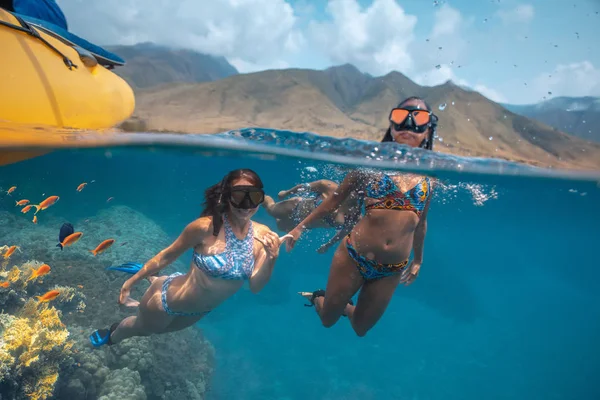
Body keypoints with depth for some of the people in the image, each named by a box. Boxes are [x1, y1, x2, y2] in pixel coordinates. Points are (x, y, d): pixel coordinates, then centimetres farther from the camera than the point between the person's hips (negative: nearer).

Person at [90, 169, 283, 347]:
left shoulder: (262, 235, -19)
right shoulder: (206, 227, -33)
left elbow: (255, 286, -13)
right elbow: (168, 255, -17)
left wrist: (271, 259, -30)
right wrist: (132, 281, -7)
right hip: (170, 300, -5)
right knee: (142, 328, 30)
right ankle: (112, 335, 63)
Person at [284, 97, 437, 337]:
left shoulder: (429, 176, 1)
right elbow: (335, 200, 1)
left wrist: (418, 260, 24)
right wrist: (300, 227, 4)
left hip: (392, 270, 3)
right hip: (353, 257, -2)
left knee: (360, 329, 19)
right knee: (327, 320, 15)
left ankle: (343, 305, 50)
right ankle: (318, 298, 48)